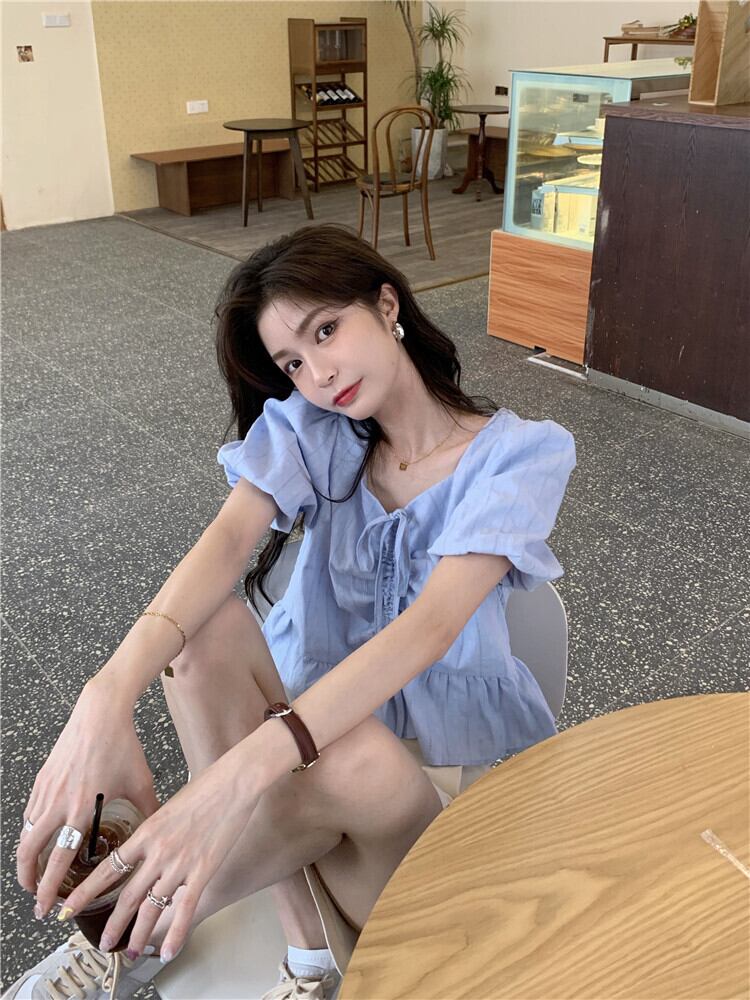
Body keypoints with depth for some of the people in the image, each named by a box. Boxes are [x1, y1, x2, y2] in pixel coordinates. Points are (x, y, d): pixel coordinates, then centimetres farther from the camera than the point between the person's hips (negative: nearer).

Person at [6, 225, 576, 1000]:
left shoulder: (520, 454, -13)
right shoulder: (308, 429, -2)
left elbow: (431, 625, -29)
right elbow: (227, 540, -21)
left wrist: (241, 772, -43)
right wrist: (109, 696, -41)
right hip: (322, 712, 3)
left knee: (354, 763, -39)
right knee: (203, 634, -28)